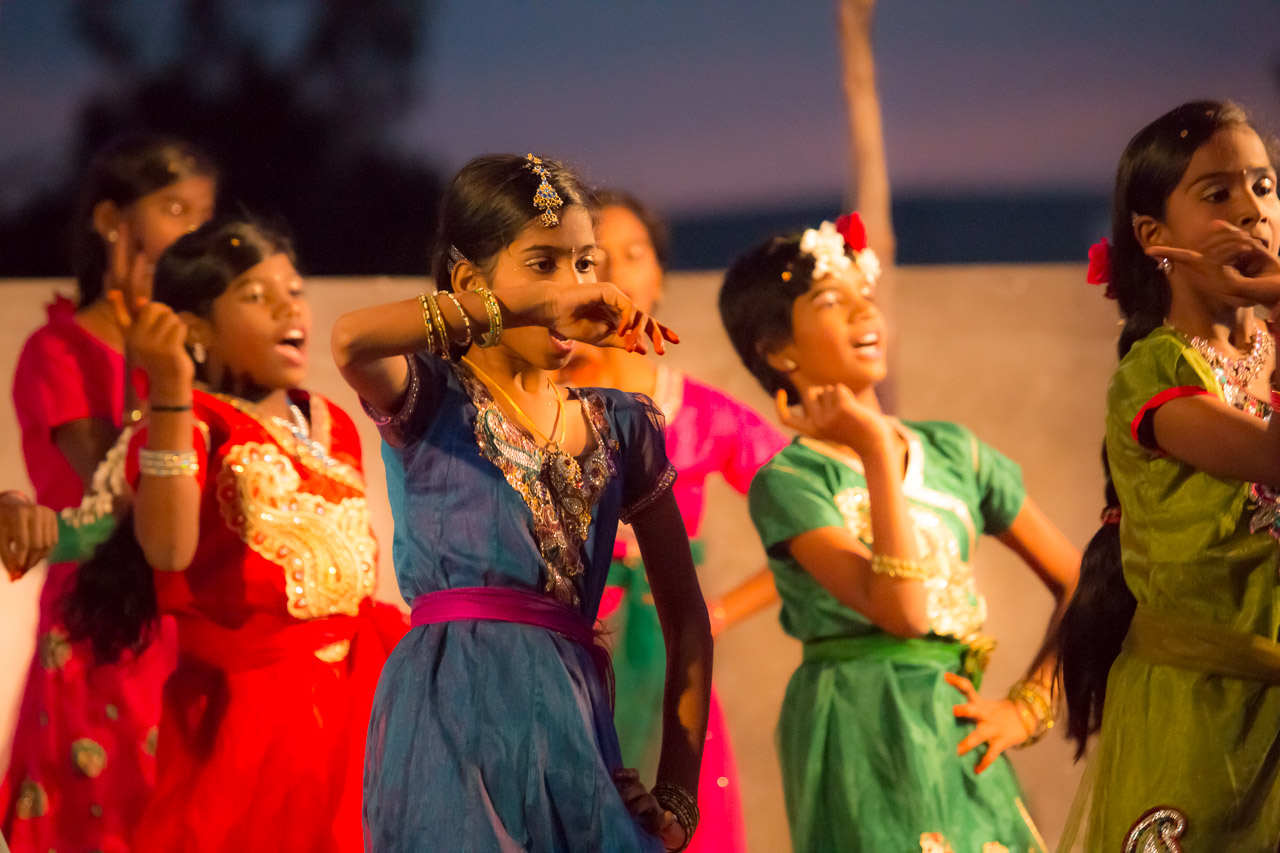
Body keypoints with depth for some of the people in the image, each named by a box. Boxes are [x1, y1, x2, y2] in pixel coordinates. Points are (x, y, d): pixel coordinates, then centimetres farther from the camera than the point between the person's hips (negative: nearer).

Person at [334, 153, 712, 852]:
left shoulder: (619, 426, 15)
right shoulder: (432, 400, 3)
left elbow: (686, 619, 15)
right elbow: (352, 340, -22)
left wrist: (676, 793, 6)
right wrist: (538, 306, -20)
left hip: (574, 721, 4)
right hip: (453, 710, -4)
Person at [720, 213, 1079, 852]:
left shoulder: (952, 452, 10)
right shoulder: (786, 481, -6)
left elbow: (1076, 582, 13)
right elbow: (902, 609, -20)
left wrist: (1028, 708, 3)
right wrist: (878, 453, -18)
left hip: (955, 734, 5)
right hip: (860, 735, -5)